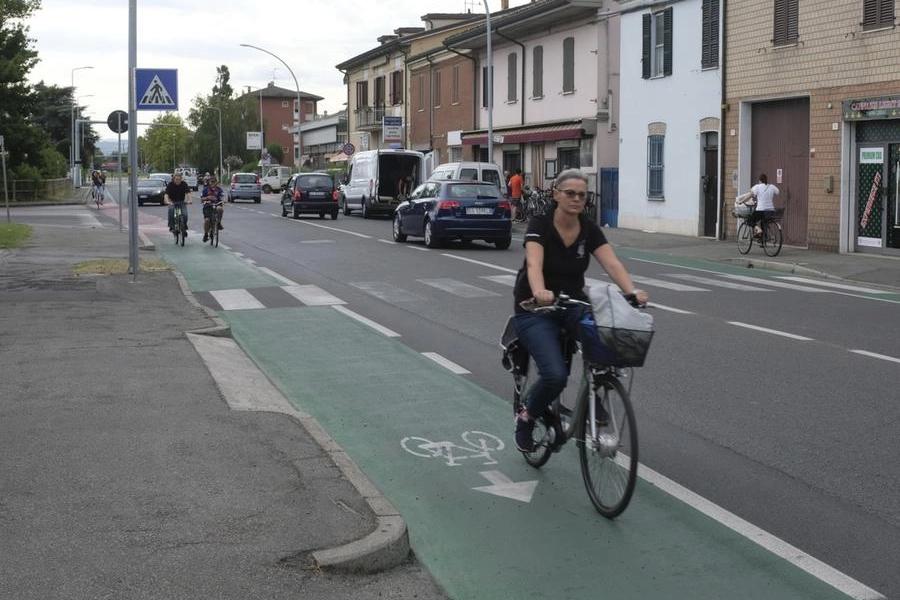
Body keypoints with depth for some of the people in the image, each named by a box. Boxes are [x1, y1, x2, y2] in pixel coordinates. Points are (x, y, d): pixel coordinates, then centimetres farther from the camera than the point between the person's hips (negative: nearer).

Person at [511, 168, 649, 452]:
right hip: (535, 310, -4)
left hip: (573, 305, 4)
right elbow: (534, 264, -35)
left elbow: (612, 263, -19)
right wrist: (540, 292, -57)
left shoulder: (590, 229, -5)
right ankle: (526, 418, 6)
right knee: (555, 375, -25)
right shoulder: (540, 224, -18)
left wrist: (632, 291, -39)